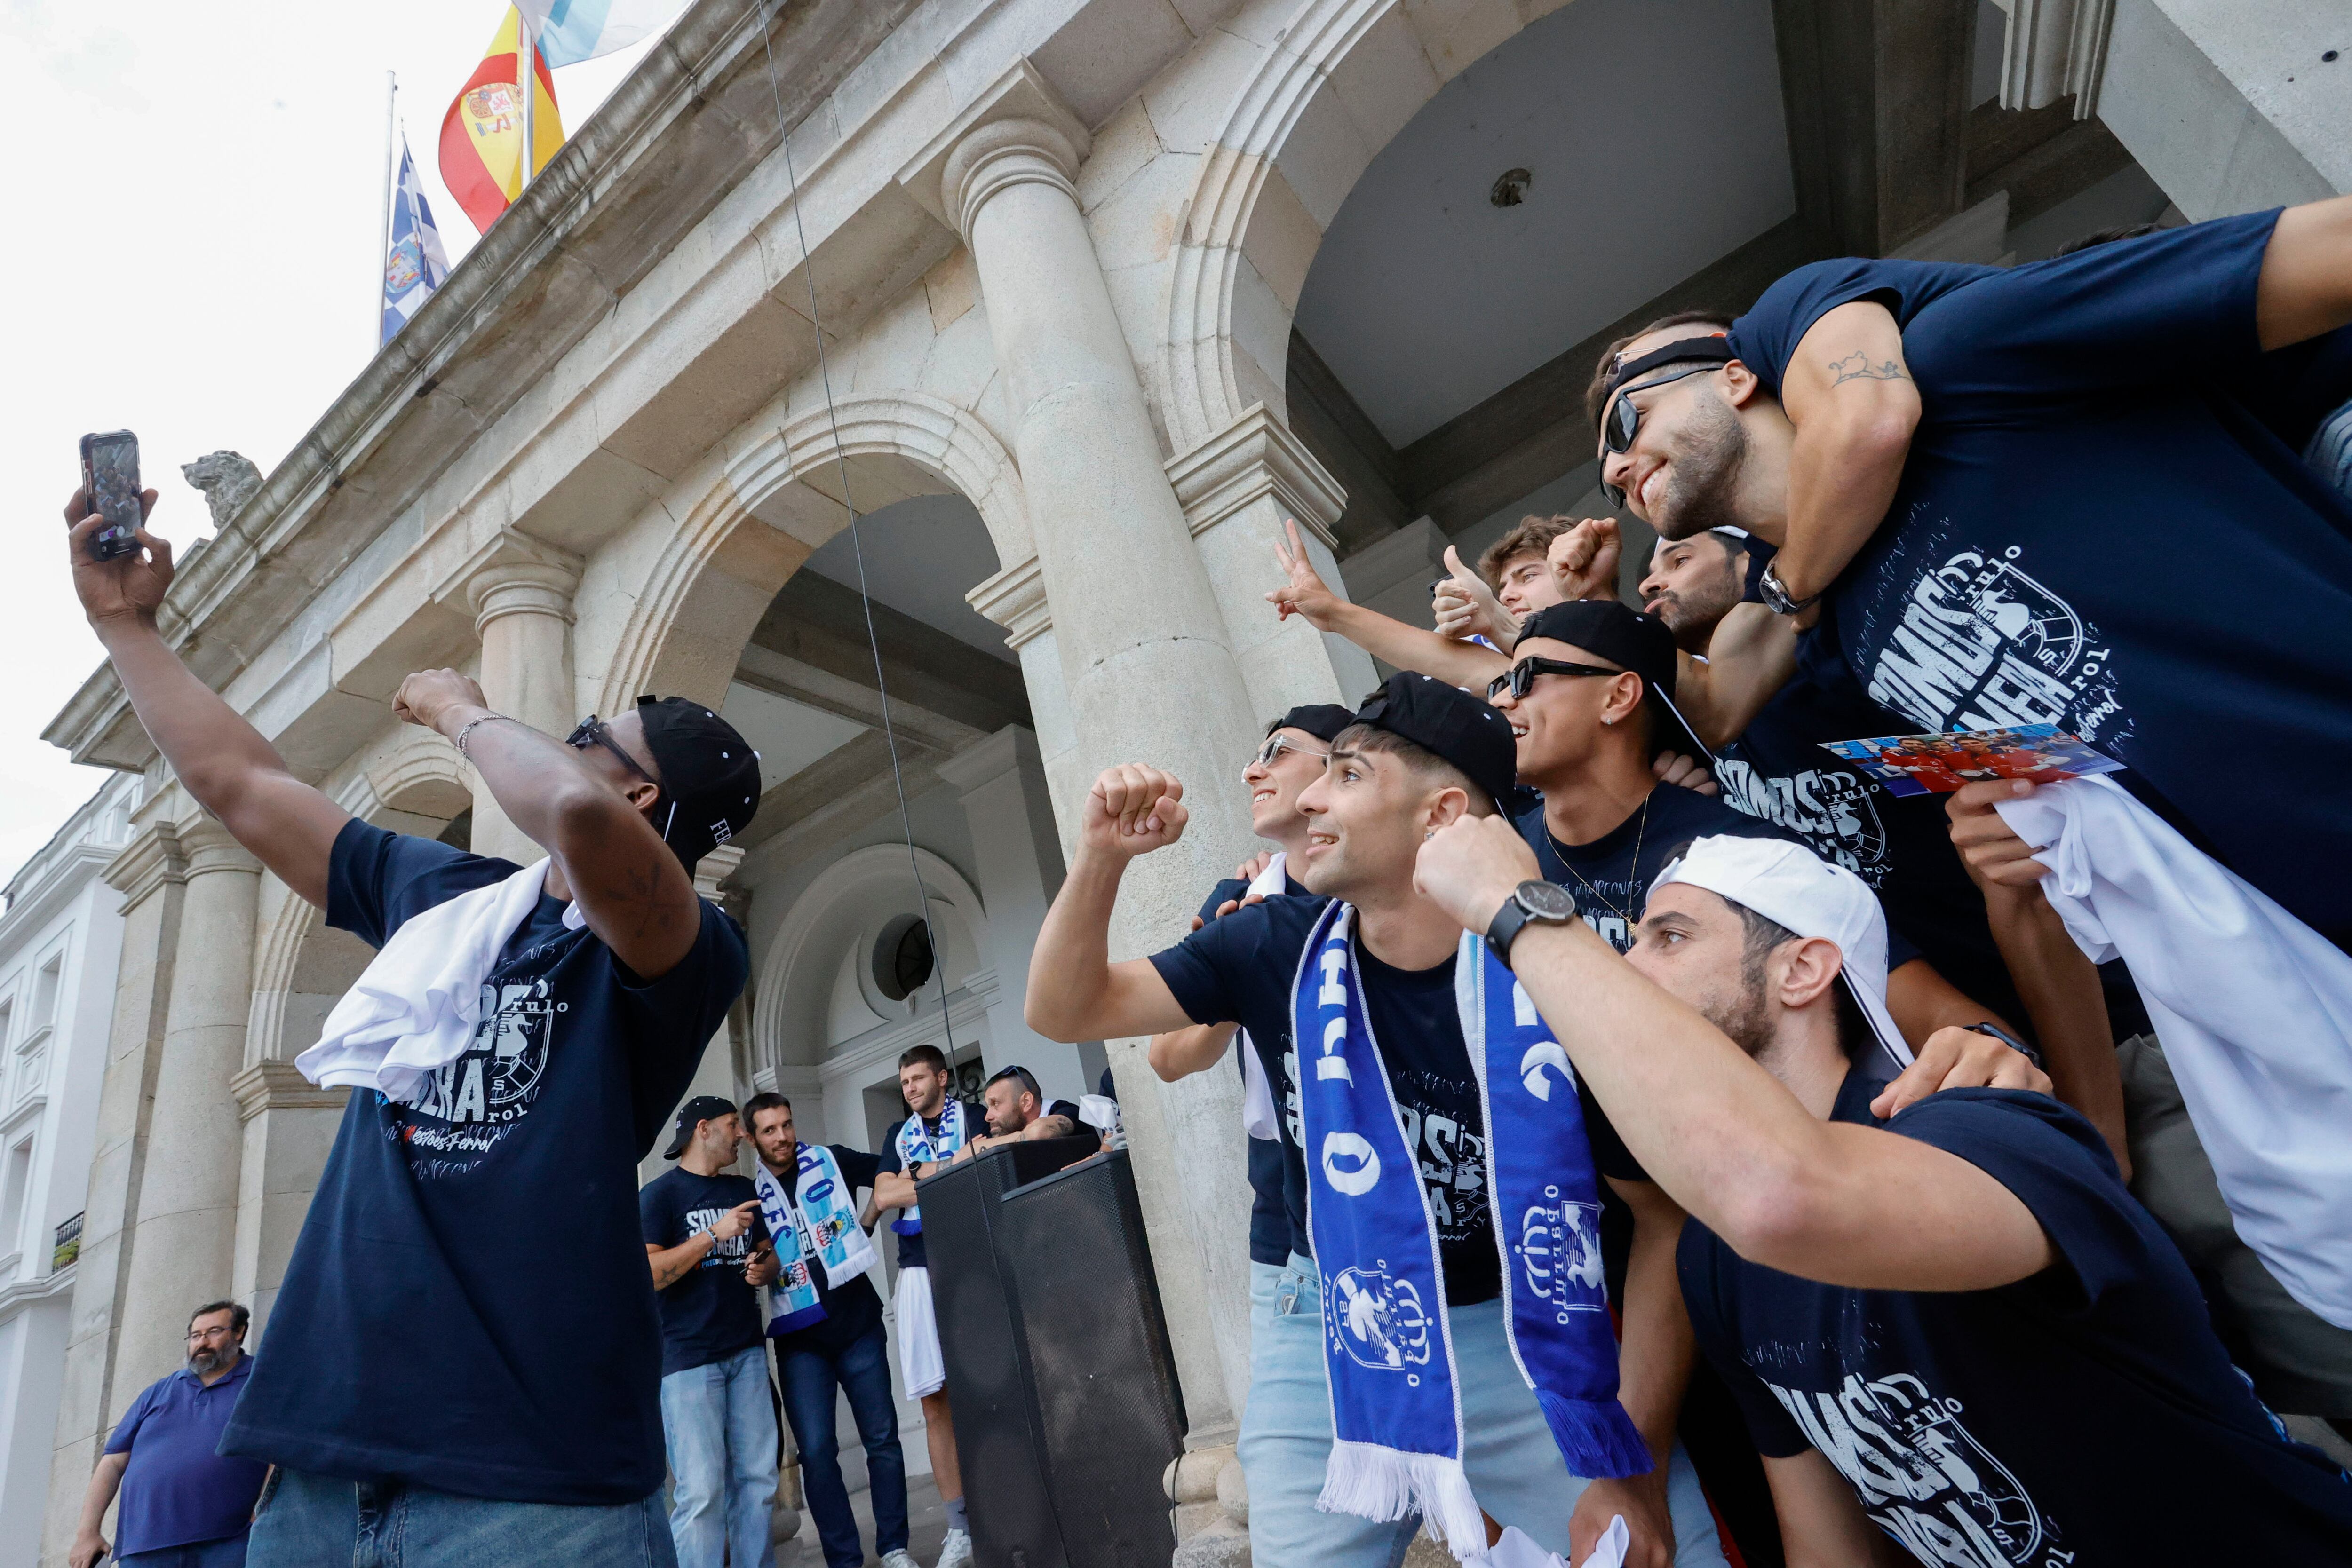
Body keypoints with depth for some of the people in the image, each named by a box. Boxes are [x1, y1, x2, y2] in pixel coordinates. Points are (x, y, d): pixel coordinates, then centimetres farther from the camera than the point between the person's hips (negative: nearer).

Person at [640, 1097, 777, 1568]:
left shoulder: (743, 1189, 15)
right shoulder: (659, 1193, -3)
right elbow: (646, 1274, -14)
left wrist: (763, 1268, 0)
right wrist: (715, 1234, -17)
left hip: (747, 1351, 6)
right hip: (687, 1357, -5)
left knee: (757, 1479, 6)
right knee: (702, 1491, -7)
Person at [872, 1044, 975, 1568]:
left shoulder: (971, 1117, 7)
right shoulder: (898, 1134, 19)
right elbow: (883, 1196, 6)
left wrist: (921, 1177, -5)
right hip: (920, 1269, 4)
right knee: (936, 1402, 3)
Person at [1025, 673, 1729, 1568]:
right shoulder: (1274, 945, -13)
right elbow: (1065, 1011, -8)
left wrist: (1635, 1465, -14)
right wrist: (1102, 855, -24)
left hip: (1525, 1329, -2)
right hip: (1331, 1332, 3)